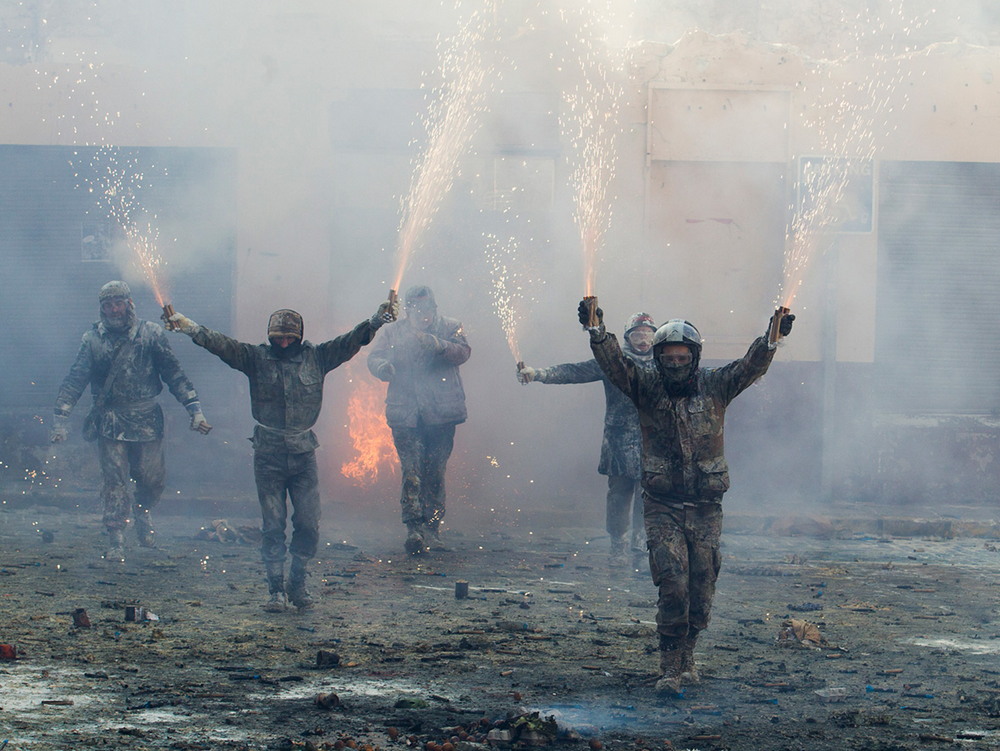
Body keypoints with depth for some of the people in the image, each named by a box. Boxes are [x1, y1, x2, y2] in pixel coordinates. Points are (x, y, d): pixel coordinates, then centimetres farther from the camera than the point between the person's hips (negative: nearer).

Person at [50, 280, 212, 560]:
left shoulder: (151, 334, 0)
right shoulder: (93, 339, 0)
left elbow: (174, 375, 1)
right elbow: (75, 380, 0)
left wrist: (195, 410, -5)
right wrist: (60, 420, -7)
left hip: (147, 421, 1)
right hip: (111, 422, -1)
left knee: (152, 479, 4)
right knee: (115, 481, -5)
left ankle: (142, 513, 36)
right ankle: (116, 541, 1)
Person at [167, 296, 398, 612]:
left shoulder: (316, 357, 5)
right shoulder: (256, 358, 1)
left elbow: (349, 342, -2)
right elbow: (222, 345, -10)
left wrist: (374, 323, -18)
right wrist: (193, 329, -25)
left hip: (304, 454, 1)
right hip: (268, 455, -1)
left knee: (308, 524, 0)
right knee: (272, 526, 1)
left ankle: (298, 584, 16)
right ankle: (276, 589, 9)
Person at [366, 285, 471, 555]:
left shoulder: (449, 328, 7)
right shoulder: (394, 332, 11)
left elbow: (462, 352, -9)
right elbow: (374, 357, 6)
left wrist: (438, 345, -29)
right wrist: (382, 366, -18)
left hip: (441, 413, 0)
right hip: (405, 413, 0)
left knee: (435, 472, 4)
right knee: (411, 471, -11)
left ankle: (432, 528, 14)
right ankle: (414, 527, -16)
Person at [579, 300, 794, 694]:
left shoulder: (714, 386, 1)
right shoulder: (646, 387, -1)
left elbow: (751, 365, -11)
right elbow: (613, 362, -14)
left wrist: (772, 339, -29)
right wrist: (596, 331, -32)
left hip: (706, 506, 2)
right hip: (662, 506, -2)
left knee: (701, 585, 5)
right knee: (672, 582, -14)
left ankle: (687, 654, 26)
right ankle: (671, 665, -8)